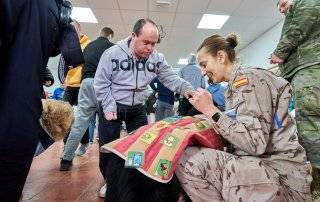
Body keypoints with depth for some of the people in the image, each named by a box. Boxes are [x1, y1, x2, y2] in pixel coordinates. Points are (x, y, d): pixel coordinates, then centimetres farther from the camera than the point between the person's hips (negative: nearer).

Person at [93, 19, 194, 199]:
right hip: (113, 106, -2)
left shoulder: (157, 58, -7)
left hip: (138, 109, 3)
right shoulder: (112, 53, -15)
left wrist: (187, 89, -26)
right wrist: (109, 107, -17)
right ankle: (111, 184, 34)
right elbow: (101, 83, -11)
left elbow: (171, 79, -7)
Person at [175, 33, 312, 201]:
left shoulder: (248, 79, -13)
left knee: (186, 160, -22)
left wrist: (211, 111, -19)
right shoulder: (233, 86, 13)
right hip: (250, 165, 8)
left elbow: (256, 144, -21)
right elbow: (234, 133, 11)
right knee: (184, 156, -6)